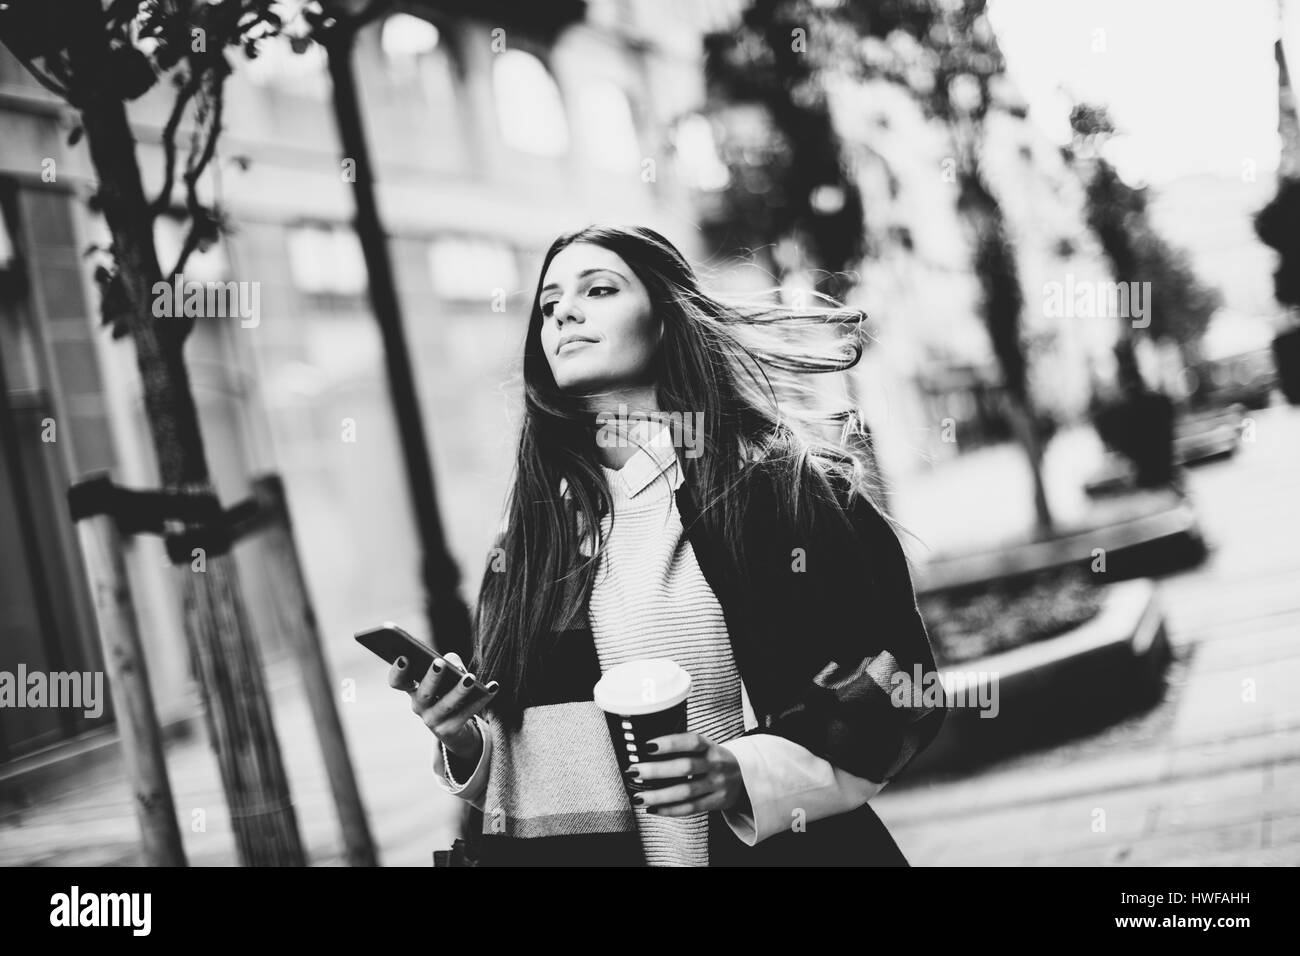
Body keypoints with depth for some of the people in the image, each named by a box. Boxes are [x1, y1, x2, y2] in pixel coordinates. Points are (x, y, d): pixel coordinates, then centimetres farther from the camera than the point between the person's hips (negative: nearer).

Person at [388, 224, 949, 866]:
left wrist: (744, 772, -20)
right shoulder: (528, 533, 3)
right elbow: (516, 772, 7)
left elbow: (897, 679, -8)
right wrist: (464, 742, -13)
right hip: (572, 846, 3)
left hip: (772, 844, -2)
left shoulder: (784, 490, -6)